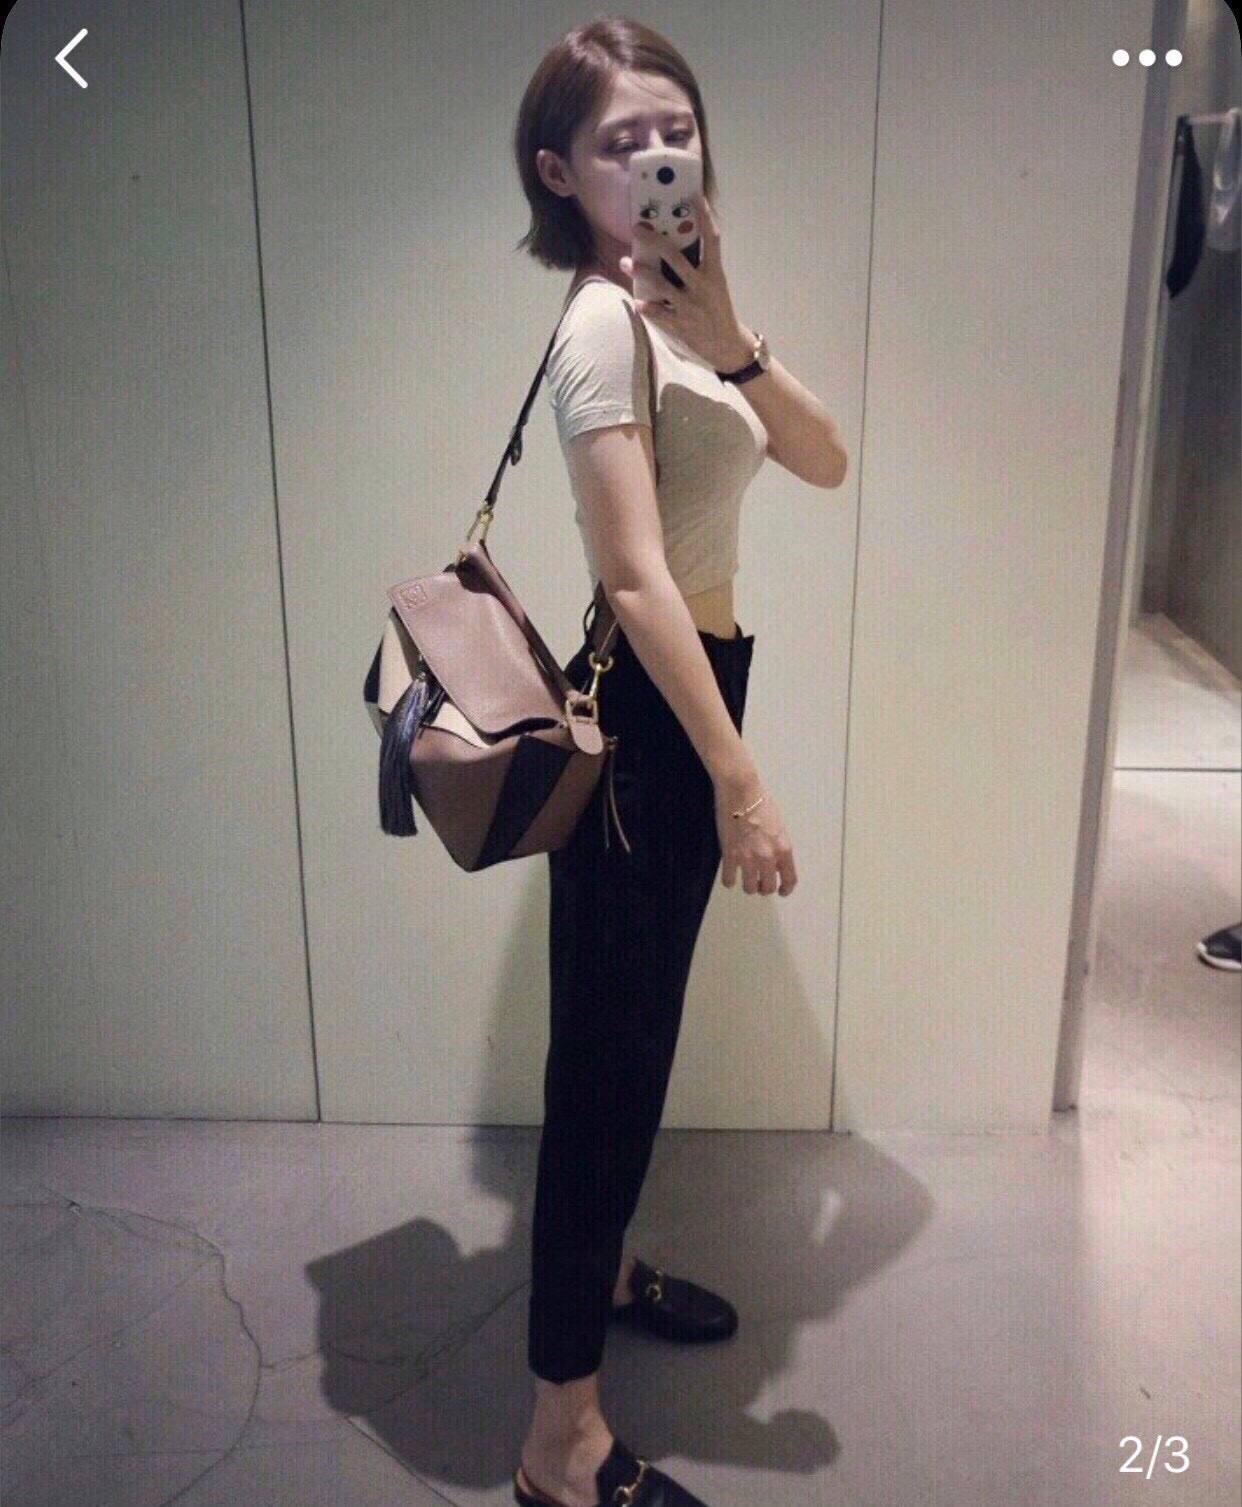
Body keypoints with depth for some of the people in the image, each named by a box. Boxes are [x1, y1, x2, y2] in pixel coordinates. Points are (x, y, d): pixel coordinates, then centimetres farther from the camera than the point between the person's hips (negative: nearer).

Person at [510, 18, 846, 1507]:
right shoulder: (605, 323, -15)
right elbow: (638, 582, -24)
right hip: (641, 721, -9)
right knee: (608, 1055, -3)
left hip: (685, 696, 10)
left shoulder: (674, 305, 13)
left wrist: (733, 347, -13)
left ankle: (598, 1267, 43)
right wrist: (740, 784, -26)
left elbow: (824, 460, 4)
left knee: (638, 1035, 21)